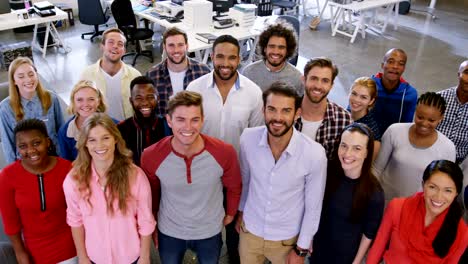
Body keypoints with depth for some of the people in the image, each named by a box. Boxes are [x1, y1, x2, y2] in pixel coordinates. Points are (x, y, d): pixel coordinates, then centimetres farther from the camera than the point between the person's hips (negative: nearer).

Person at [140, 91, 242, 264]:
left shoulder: (224, 153, -26)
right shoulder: (151, 156, -23)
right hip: (169, 233, 0)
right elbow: (151, 192, -3)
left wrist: (230, 213, 9)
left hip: (210, 232, 0)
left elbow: (234, 187, -5)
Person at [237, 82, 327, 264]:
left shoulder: (314, 154, -25)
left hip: (287, 239, -2)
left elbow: (313, 207, -12)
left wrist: (302, 249, -5)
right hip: (250, 230, 2)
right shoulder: (248, 138, -18)